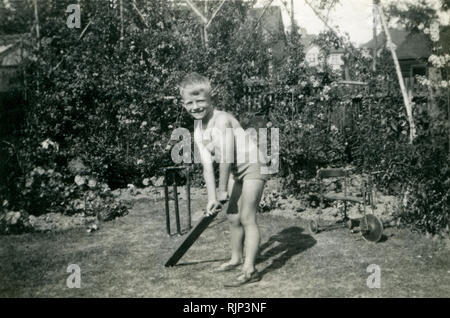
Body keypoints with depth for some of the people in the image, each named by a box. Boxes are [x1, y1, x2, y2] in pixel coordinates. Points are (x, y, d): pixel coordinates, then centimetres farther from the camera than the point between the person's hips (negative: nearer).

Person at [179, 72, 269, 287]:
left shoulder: (221, 120, -27)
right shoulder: (198, 128, -1)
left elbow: (225, 159, -26)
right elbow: (207, 164, -5)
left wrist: (222, 190, -15)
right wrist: (212, 197, -10)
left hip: (253, 166, -9)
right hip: (235, 171, 9)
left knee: (247, 218, -10)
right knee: (233, 217, 16)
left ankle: (250, 270, -5)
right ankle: (236, 258, 34)